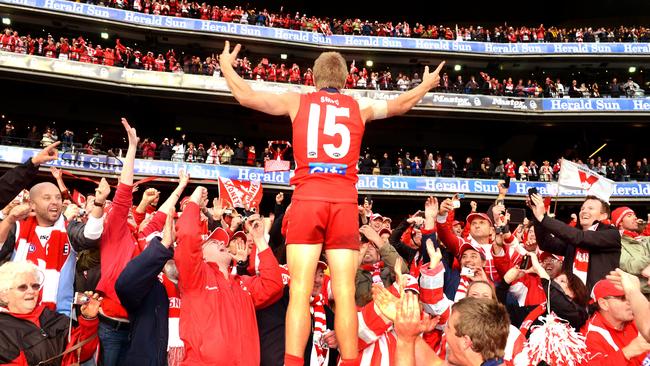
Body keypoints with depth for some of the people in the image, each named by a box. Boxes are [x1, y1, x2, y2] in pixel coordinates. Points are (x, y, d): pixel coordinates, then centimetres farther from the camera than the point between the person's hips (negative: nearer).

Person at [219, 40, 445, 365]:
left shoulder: (297, 101, 13)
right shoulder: (359, 107, 16)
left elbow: (246, 96, 17)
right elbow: (400, 105, 32)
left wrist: (226, 65, 36)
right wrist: (427, 84, 50)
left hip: (308, 200, -1)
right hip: (344, 203, 1)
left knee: (300, 291, -5)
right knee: (345, 293, 1)